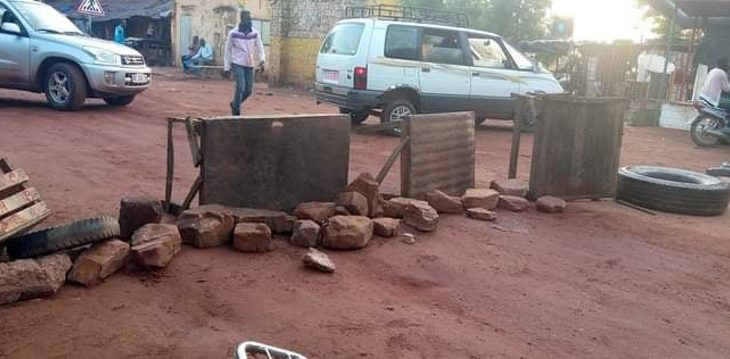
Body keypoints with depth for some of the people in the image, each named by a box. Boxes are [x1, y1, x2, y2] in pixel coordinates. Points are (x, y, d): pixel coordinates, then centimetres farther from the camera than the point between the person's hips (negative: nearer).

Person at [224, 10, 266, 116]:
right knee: (240, 87, -17)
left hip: (249, 65, 4)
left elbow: (259, 48, 1)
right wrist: (226, 67, 3)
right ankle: (236, 111, -5)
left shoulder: (255, 33, 2)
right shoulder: (233, 33, -4)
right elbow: (228, 50, 4)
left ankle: (234, 104, 30)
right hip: (237, 64, -4)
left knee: (249, 90, 4)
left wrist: (262, 60, -18)